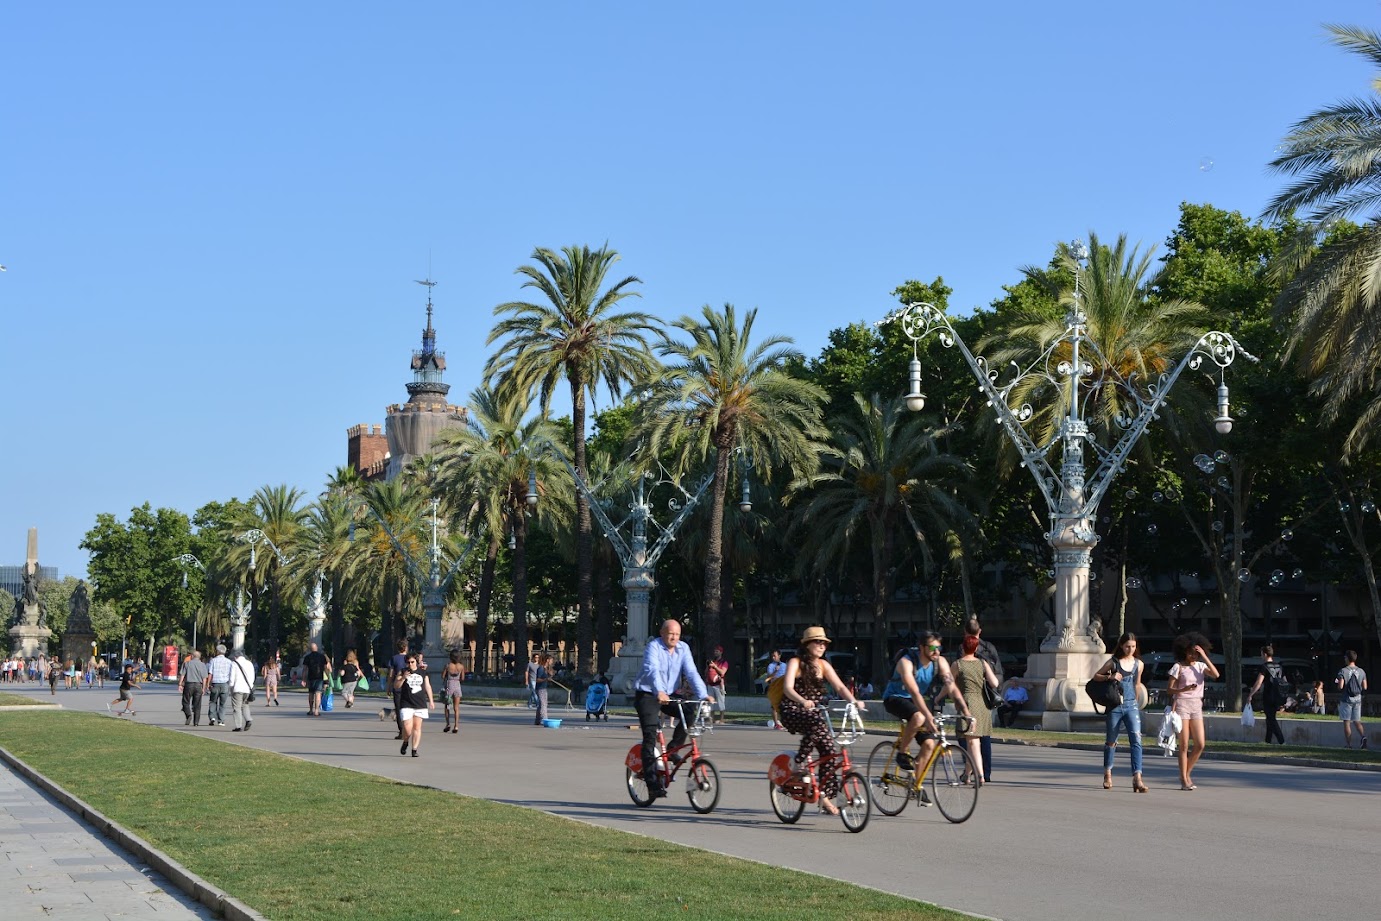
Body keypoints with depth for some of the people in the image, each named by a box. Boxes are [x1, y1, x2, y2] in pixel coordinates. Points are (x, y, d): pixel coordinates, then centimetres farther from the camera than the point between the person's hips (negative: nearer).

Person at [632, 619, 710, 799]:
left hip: (669, 695, 5)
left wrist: (703, 695, -22)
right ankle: (653, 785, -15)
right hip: (647, 695, -5)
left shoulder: (683, 649, 0)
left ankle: (673, 749, 2)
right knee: (650, 736, -14)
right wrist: (659, 692, -49)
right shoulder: (653, 646, -16)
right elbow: (652, 670, -32)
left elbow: (691, 673, -8)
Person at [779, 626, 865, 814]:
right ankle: (799, 763, -23)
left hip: (814, 712, 6)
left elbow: (839, 686, 1)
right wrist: (803, 701, -41)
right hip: (793, 712, -6)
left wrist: (854, 701, -18)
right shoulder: (795, 663, -7)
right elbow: (788, 688, -21)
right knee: (818, 722, -37)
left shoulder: (823, 665, 9)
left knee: (829, 749, -12)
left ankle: (825, 796, -4)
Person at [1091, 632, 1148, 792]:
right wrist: (1109, 677, -12)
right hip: (1115, 706, -1)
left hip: (1132, 706, 1)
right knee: (1111, 741, 11)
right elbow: (1096, 676, 5)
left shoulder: (1139, 664, 7)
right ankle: (1107, 774, 30)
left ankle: (1137, 778, -20)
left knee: (1136, 740, -14)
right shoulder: (1113, 662, 0)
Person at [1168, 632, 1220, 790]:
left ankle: (1187, 773, 17)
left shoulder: (1200, 666, 9)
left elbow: (1215, 674, -9)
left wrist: (1204, 656, -10)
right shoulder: (1178, 667, -3)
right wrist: (1185, 689, -21)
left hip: (1196, 705, 5)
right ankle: (1184, 780, 1)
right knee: (1184, 745, -4)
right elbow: (1171, 689, -4)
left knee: (1200, 744, -1)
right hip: (1182, 704, -5)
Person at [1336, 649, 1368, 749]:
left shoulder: (1343, 671, -10)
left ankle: (1349, 744, 2)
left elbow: (1340, 687, -17)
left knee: (1346, 722, 3)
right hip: (1357, 700, 4)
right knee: (1357, 721, 10)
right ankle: (1363, 736, -16)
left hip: (1346, 700, -4)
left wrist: (1338, 684, 5)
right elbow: (1365, 688, 3)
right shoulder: (1361, 672, 3)